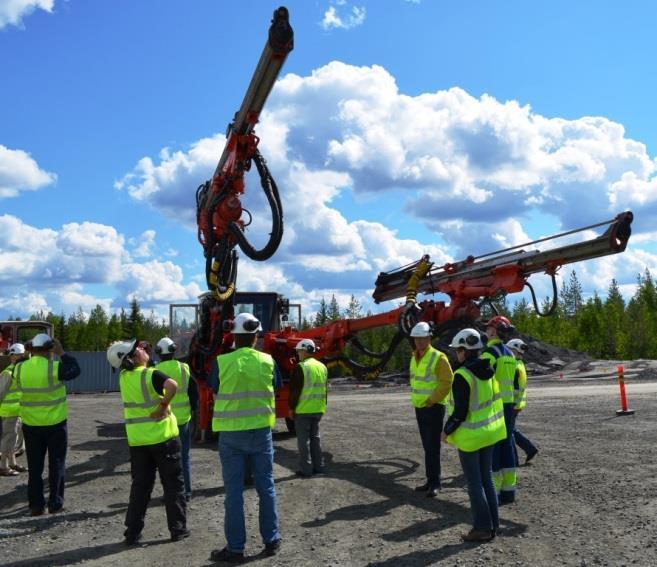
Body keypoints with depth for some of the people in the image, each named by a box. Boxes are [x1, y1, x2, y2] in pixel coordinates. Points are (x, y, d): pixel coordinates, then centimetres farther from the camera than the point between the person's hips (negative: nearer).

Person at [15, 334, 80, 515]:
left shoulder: (20, 368, -5)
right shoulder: (54, 367, -17)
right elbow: (75, 370, -3)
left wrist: (28, 353, 15)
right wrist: (62, 353, 0)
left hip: (31, 425, 3)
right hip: (55, 424, -3)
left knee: (34, 466, 11)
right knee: (56, 464, 8)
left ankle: (36, 505, 14)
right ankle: (55, 503, 11)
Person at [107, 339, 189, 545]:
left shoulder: (123, 376, 2)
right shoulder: (151, 374, -16)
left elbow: (116, 356, 23)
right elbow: (172, 385, -35)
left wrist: (119, 348, 5)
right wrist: (163, 405, -23)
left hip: (137, 439, 5)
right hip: (162, 436, -5)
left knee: (140, 485, 13)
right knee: (173, 484, 7)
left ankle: (132, 532, 13)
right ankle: (178, 529, 10)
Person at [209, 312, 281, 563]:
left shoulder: (222, 362, -10)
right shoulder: (268, 361, -4)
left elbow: (215, 392, 3)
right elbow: (272, 392, 7)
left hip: (231, 434, -2)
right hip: (261, 431, 2)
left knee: (234, 491, 5)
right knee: (266, 487, 13)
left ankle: (235, 548, 11)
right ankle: (271, 541, 21)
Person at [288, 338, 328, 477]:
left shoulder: (301, 367, -14)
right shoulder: (322, 367, 9)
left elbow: (295, 390, -13)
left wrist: (291, 407, -5)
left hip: (303, 410, -7)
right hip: (318, 409, 7)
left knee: (303, 439, 0)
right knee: (315, 437, 16)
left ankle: (306, 469, 2)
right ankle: (318, 466, 19)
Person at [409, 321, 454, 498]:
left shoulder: (438, 357, -14)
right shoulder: (414, 358, 10)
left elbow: (447, 382, -17)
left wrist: (432, 400, -16)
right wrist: (417, 399, 11)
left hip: (434, 407, -7)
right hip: (419, 408, 7)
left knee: (433, 446, -6)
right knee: (427, 446, 12)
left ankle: (435, 483, 1)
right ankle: (431, 480, 19)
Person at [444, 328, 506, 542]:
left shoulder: (462, 376, -21)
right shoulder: (487, 371, 1)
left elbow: (460, 412, -20)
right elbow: (492, 400, 10)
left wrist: (447, 431, -6)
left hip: (470, 436, -7)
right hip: (489, 432, 7)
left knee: (474, 483, 4)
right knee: (487, 479, 16)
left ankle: (482, 528, 10)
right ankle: (493, 524, 23)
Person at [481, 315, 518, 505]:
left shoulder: (490, 352, -13)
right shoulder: (509, 354, 13)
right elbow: (513, 382, 16)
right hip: (508, 405, 8)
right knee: (507, 445, 12)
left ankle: (493, 494, 0)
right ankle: (508, 490, 18)